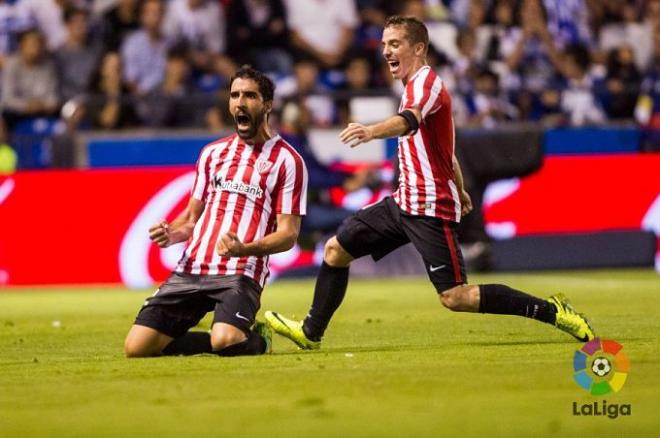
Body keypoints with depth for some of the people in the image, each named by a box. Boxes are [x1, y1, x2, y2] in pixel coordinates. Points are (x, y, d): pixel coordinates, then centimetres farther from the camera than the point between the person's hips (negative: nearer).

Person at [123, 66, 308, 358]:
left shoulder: (287, 160, 2)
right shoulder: (212, 153, 19)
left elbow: (288, 234, -3)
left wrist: (242, 249, -21)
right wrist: (171, 233, 1)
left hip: (240, 272, -5)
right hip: (190, 268, 5)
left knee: (225, 341, -34)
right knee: (137, 347, -11)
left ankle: (257, 340, 4)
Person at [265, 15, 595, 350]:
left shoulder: (426, 82, -13)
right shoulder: (416, 86, 18)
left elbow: (409, 121, -37)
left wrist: (372, 131, -57)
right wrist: (459, 191, 45)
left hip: (430, 209, -10)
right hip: (404, 202, 10)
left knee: (455, 298, -16)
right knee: (336, 249, 11)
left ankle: (552, 311, -10)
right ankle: (311, 332, 26)